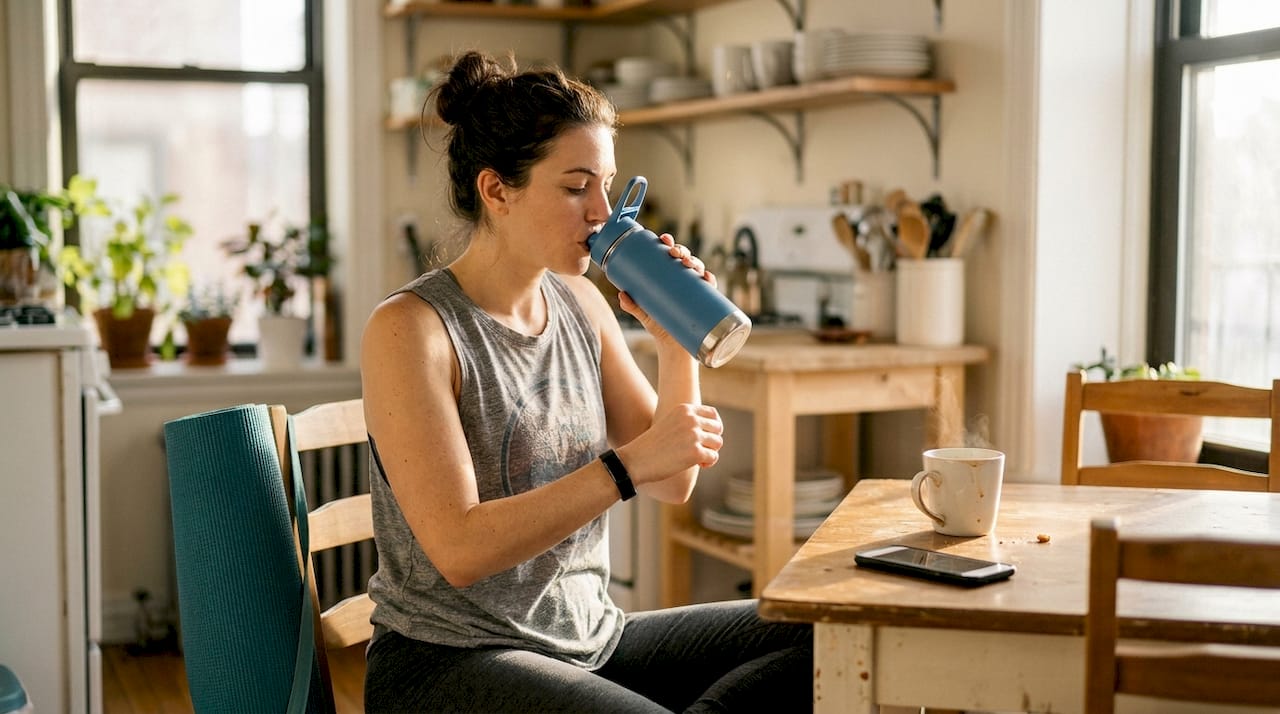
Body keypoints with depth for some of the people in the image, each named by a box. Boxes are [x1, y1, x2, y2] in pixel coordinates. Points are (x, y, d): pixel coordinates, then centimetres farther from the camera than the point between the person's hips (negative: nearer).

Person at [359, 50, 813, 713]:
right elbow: (459, 549, -23)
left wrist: (675, 344, -7)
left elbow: (671, 485, 7)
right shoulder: (410, 329, -14)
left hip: (587, 640, 8)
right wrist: (627, 464, -27)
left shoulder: (580, 304, 5)